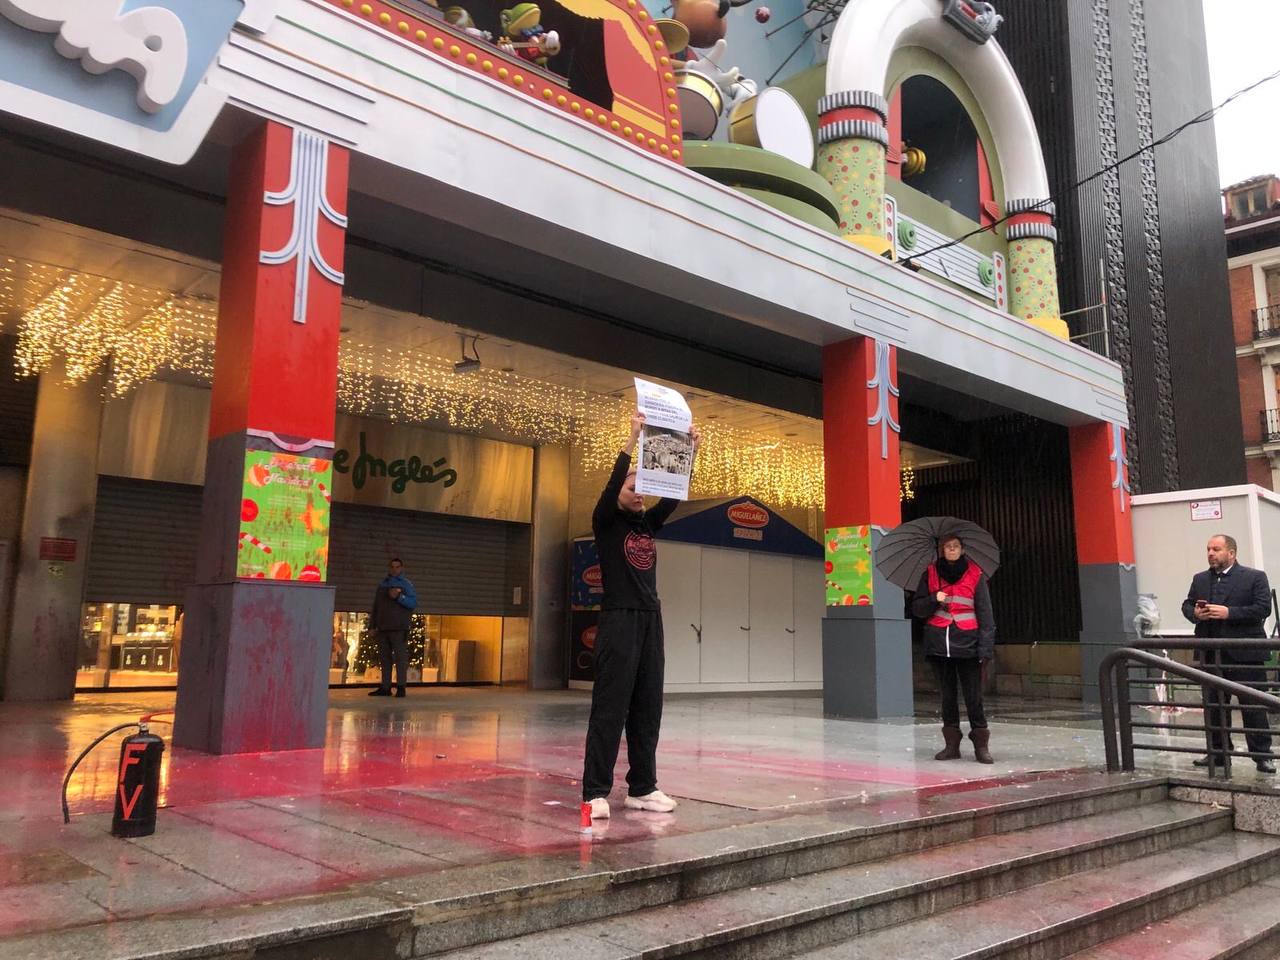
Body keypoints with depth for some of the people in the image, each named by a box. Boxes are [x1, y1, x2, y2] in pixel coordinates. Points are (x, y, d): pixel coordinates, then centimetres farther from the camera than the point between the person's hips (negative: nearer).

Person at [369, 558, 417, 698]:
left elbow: (414, 603, -9)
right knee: (384, 657, 8)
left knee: (400, 657, -7)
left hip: (399, 628, -6)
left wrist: (399, 597, -21)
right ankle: (385, 687, 13)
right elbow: (376, 607, 19)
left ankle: (401, 687, -5)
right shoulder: (382, 585, 18)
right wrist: (372, 625, 13)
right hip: (383, 628, 6)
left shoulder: (406, 584, 2)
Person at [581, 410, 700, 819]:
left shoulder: (648, 524, 16)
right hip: (619, 620, -7)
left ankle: (642, 788, 15)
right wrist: (633, 438, -21)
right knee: (610, 707, -8)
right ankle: (596, 792, -5)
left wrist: (689, 454, -1)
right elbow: (611, 485, -15)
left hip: (651, 620, 7)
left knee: (647, 707, 8)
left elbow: (673, 497, 9)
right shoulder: (605, 522, 0)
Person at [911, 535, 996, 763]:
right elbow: (917, 608, 8)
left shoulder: (975, 575, 2)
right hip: (939, 644, 2)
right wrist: (934, 599, -12)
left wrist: (986, 648, -7)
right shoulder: (930, 574, 8)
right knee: (947, 696, 9)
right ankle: (951, 744, 17)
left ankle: (981, 745, 6)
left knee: (974, 697, -4)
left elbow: (985, 613, 0)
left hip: (967, 644, -2)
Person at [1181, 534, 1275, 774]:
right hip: (1210, 654, 5)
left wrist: (1229, 612, -20)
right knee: (1212, 705, 10)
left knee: (1253, 706, 1)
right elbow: (1187, 604, 15)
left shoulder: (1254, 577, -2)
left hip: (1244, 655, -5)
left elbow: (1263, 608, -11)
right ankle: (1217, 752, 21)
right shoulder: (1200, 579, 13)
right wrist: (1195, 613, -8)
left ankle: (1262, 755, 11)